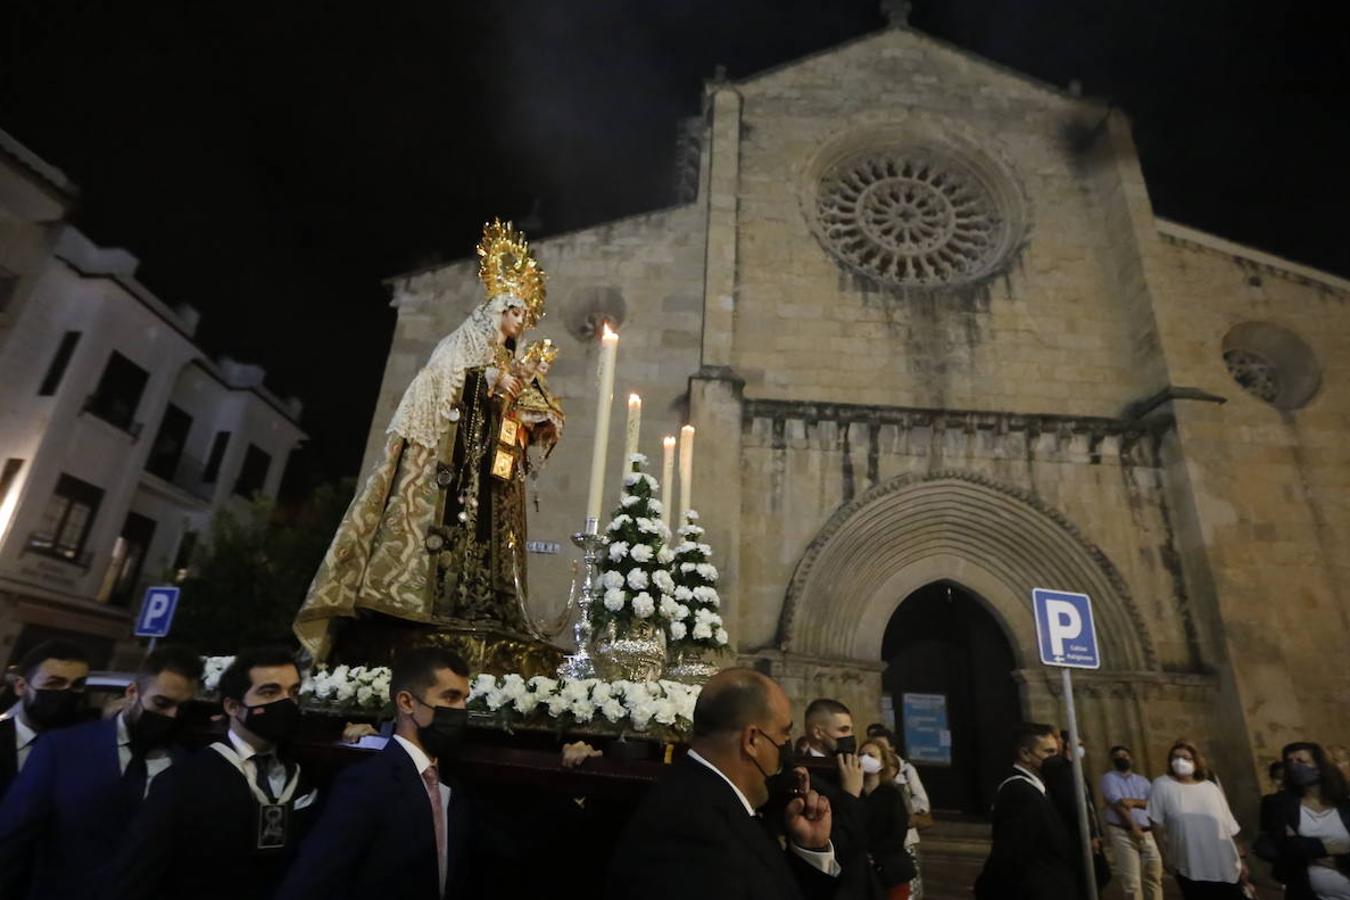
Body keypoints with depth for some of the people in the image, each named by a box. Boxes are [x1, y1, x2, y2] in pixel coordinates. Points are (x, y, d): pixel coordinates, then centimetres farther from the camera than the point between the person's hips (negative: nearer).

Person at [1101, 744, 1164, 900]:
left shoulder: (1142, 780, 18)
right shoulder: (1109, 778, 3)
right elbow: (1118, 804, -9)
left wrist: (1135, 802, -12)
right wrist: (1134, 828, -14)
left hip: (1146, 833, 5)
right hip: (1122, 833, -5)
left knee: (1154, 877, 5)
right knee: (1132, 881, -5)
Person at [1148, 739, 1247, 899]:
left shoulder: (1210, 788, 4)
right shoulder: (1162, 785, -7)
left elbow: (1229, 827, 9)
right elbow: (1157, 823, -4)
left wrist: (1240, 860, 9)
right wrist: (1165, 854, -6)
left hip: (1224, 865, 3)